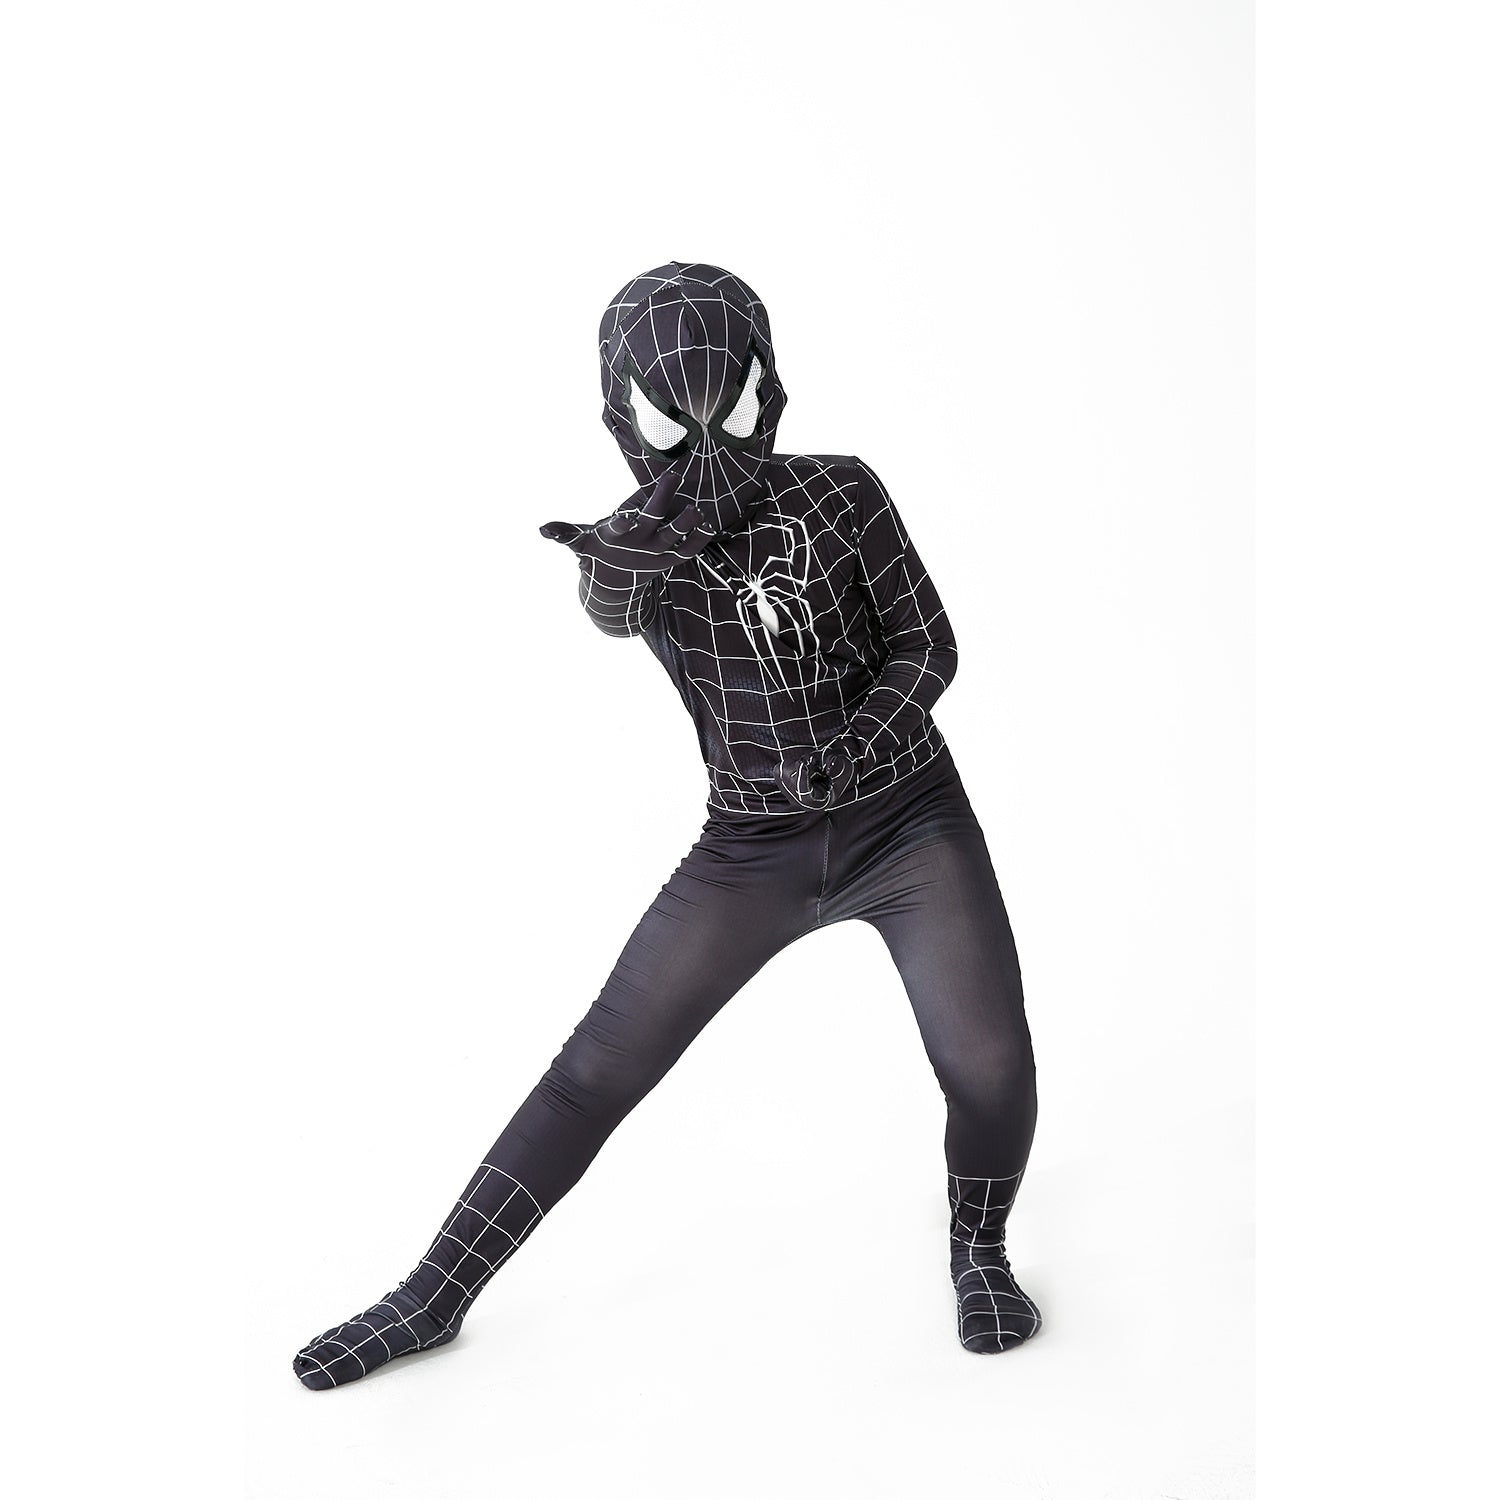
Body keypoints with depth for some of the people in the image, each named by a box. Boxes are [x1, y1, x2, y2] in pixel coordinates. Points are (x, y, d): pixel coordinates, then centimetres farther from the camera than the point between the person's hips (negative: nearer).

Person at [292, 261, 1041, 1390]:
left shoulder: (837, 495, -5)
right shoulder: (640, 543, -3)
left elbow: (928, 645, -3)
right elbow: (610, 609, -26)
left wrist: (860, 735, -21)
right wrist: (626, 553, -49)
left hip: (908, 820, -1)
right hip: (750, 851, 1)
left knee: (991, 1065, -15)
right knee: (597, 1071, -1)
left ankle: (979, 1254, 18)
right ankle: (432, 1299, 12)